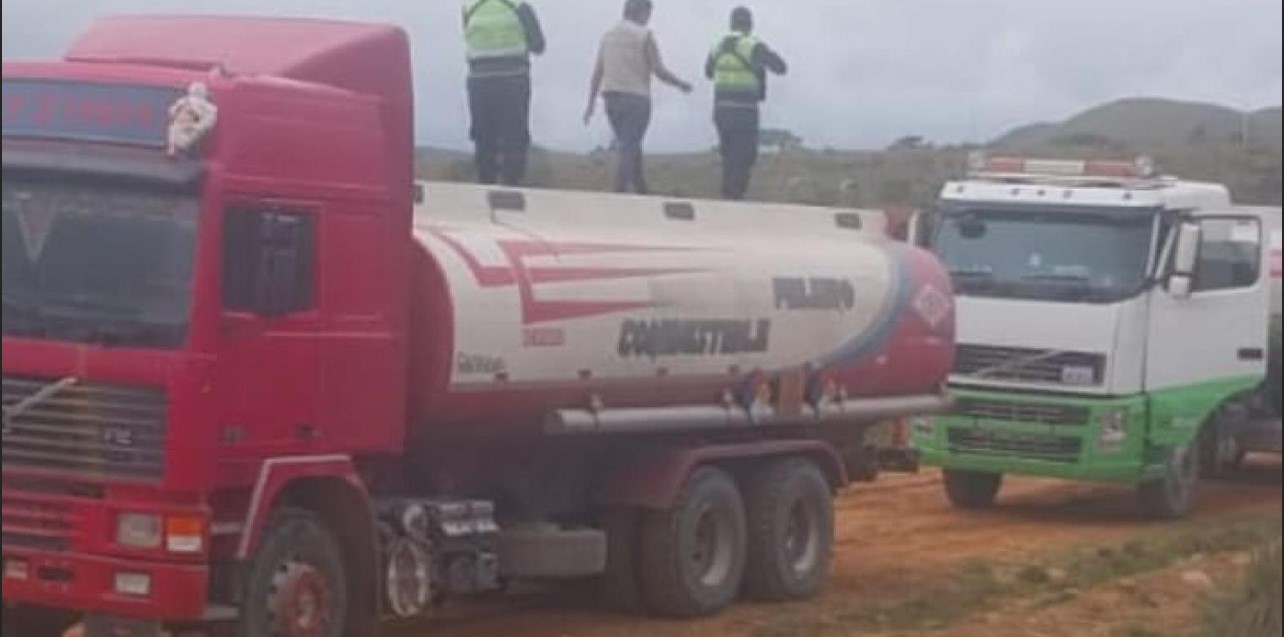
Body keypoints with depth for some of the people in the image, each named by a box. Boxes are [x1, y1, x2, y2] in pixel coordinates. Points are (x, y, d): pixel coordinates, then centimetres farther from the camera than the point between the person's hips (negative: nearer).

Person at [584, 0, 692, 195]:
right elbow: (660, 71, -8)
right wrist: (681, 84, 7)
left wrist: (591, 104, 14)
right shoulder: (644, 35, -5)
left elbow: (597, 74, 10)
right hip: (636, 98, -6)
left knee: (633, 149, 16)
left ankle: (642, 193, 20)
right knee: (628, 151, -5)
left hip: (612, 98, 6)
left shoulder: (608, 36, 11)